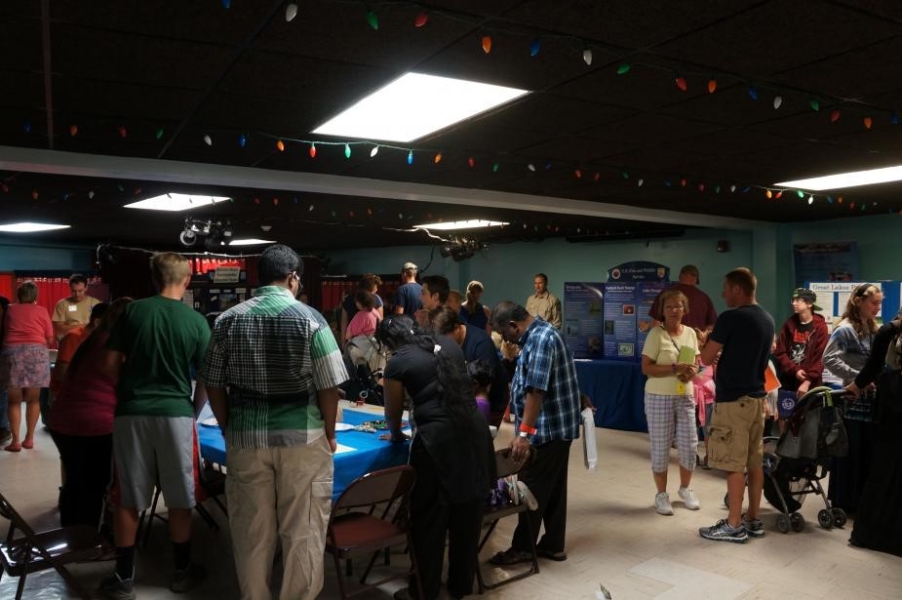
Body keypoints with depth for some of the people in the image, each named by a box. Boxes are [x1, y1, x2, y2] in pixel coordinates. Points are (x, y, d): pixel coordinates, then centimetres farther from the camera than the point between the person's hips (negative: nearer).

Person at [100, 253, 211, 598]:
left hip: (131, 413, 1)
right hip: (176, 414, -1)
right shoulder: (196, 321, -2)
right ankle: (181, 571, 23)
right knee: (179, 500, 11)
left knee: (127, 498, 12)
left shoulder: (132, 311, 1)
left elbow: (111, 365, 3)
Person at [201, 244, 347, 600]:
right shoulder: (309, 319, -8)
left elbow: (213, 384, 6)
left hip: (246, 438, 3)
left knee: (251, 531, 15)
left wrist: (229, 430, 17)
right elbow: (328, 386, -8)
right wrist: (329, 434, 6)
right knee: (301, 532, 9)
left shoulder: (229, 319, 2)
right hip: (302, 437, -3)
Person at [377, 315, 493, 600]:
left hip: (438, 440, -6)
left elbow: (393, 413, 7)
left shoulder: (398, 362, -2)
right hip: (475, 428, 6)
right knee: (467, 515, 18)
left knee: (429, 518, 11)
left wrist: (396, 435, 29)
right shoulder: (448, 344, 13)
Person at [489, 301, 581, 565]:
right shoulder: (539, 335, 13)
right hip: (556, 426, 10)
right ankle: (553, 545, 24)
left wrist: (524, 432, -27)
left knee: (532, 489, 1)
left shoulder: (540, 339, -21)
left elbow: (536, 389, -27)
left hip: (547, 428, -10)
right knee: (553, 488, 15)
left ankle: (523, 547, 12)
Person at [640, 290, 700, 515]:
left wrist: (692, 372, -8)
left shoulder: (691, 333, 6)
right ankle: (661, 494, 20)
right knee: (660, 448, 4)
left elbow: (696, 362, 15)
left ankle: (684, 488, 32)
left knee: (689, 446, 8)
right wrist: (675, 368, -24)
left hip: (685, 397, 5)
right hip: (659, 398, -5)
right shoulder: (656, 334, -11)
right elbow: (646, 368, -14)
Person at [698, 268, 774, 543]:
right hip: (756, 396, 8)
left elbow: (707, 358, -11)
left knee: (734, 465, -2)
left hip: (732, 399, -8)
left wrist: (709, 341, 8)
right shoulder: (767, 320, 10)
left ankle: (734, 525, 4)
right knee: (754, 462, 12)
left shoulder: (730, 318, -16)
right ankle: (753, 520, 20)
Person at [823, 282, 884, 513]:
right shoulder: (845, 329, -10)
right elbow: (829, 359, -21)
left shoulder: (874, 330, 14)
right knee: (850, 453, 0)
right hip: (854, 400, -7)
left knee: (869, 453, 11)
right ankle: (844, 502, 10)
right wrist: (859, 378, -21)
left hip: (872, 400, 7)